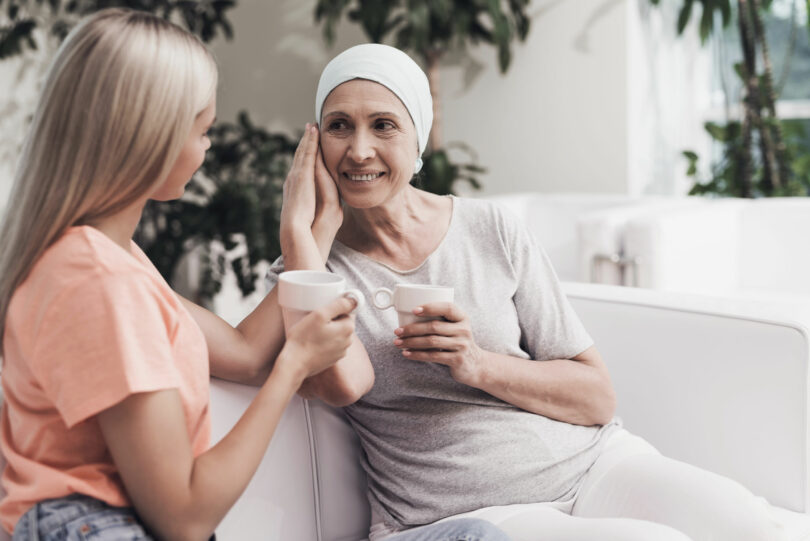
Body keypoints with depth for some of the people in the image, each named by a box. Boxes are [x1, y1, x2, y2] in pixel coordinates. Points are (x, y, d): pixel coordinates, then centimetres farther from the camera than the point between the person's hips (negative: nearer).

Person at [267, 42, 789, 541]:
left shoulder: (493, 232, 6)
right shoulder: (307, 269, 3)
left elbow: (598, 397, 6)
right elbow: (342, 384, -20)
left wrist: (478, 366, -11)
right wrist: (307, 228, -11)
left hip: (595, 463, 3)